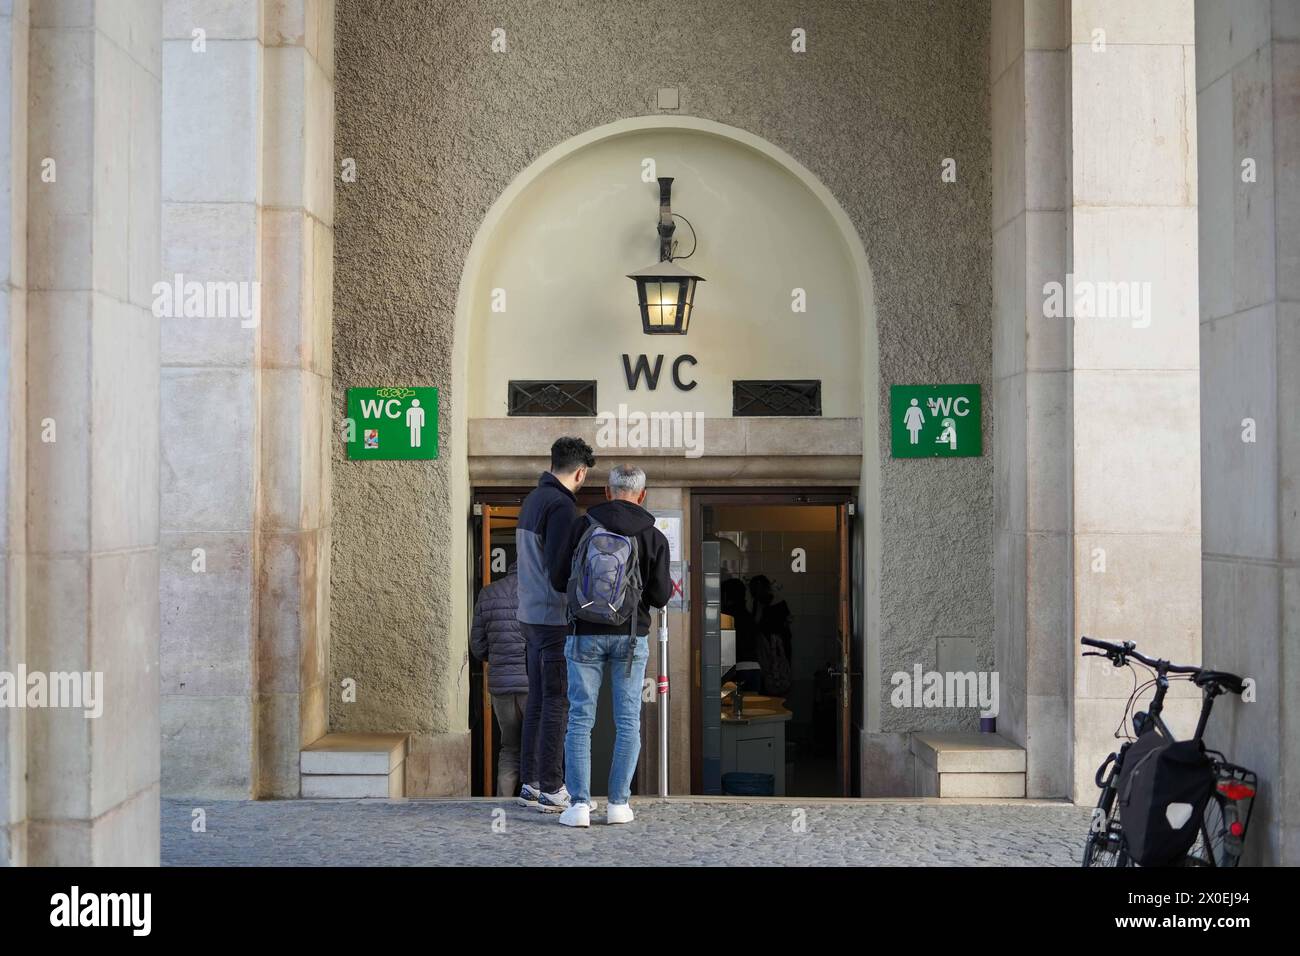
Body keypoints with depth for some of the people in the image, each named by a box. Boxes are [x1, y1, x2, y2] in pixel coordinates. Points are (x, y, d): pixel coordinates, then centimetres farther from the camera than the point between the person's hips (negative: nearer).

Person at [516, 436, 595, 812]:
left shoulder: (532, 499, 14)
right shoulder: (562, 505, -15)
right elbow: (559, 565, -20)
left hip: (530, 615, 9)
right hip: (555, 617, -9)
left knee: (537, 701, 13)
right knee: (556, 702, -5)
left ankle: (530, 783, 17)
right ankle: (551, 789, -3)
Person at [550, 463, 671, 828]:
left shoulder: (583, 526, -4)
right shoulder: (654, 538, -3)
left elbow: (559, 579, -3)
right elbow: (659, 596, -5)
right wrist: (669, 588, 19)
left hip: (587, 633, 0)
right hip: (631, 636, 0)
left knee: (580, 719, 3)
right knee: (627, 720, 8)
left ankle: (579, 804, -3)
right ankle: (618, 804, 6)